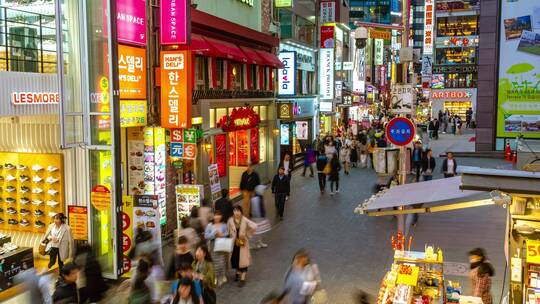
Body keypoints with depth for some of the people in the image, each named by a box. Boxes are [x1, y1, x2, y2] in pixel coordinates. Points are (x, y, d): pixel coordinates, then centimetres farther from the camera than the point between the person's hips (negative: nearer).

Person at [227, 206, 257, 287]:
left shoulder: (245, 220, -13)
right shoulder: (230, 220, -5)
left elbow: (254, 226, -15)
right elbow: (229, 231, 3)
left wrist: (247, 234, -9)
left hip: (243, 242, -3)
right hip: (234, 243, 3)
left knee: (243, 260, -1)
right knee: (234, 259, 11)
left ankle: (243, 278, 5)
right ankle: (238, 273, 37)